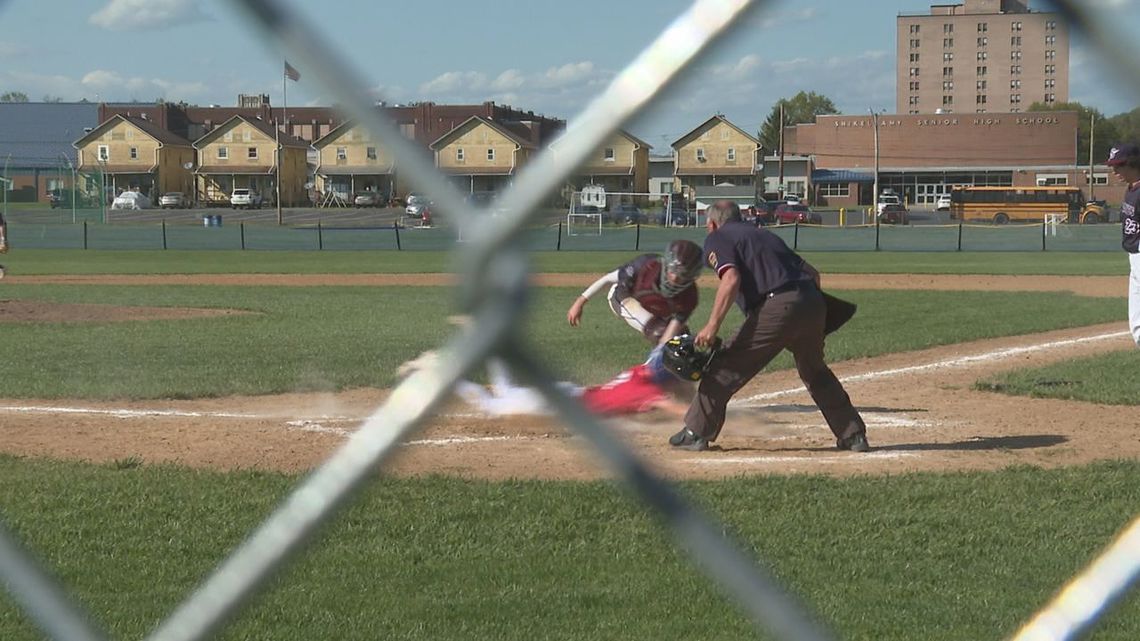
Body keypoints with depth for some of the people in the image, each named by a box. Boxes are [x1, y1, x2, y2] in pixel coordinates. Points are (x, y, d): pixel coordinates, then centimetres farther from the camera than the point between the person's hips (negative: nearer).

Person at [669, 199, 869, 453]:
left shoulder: (717, 239, 11)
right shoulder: (764, 233, 31)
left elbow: (731, 279, -9)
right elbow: (812, 273, 24)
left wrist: (712, 326, -12)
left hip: (775, 307, -7)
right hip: (813, 302, 7)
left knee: (724, 368, 4)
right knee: (815, 372, 25)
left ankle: (696, 433, 6)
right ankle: (853, 434, 27)